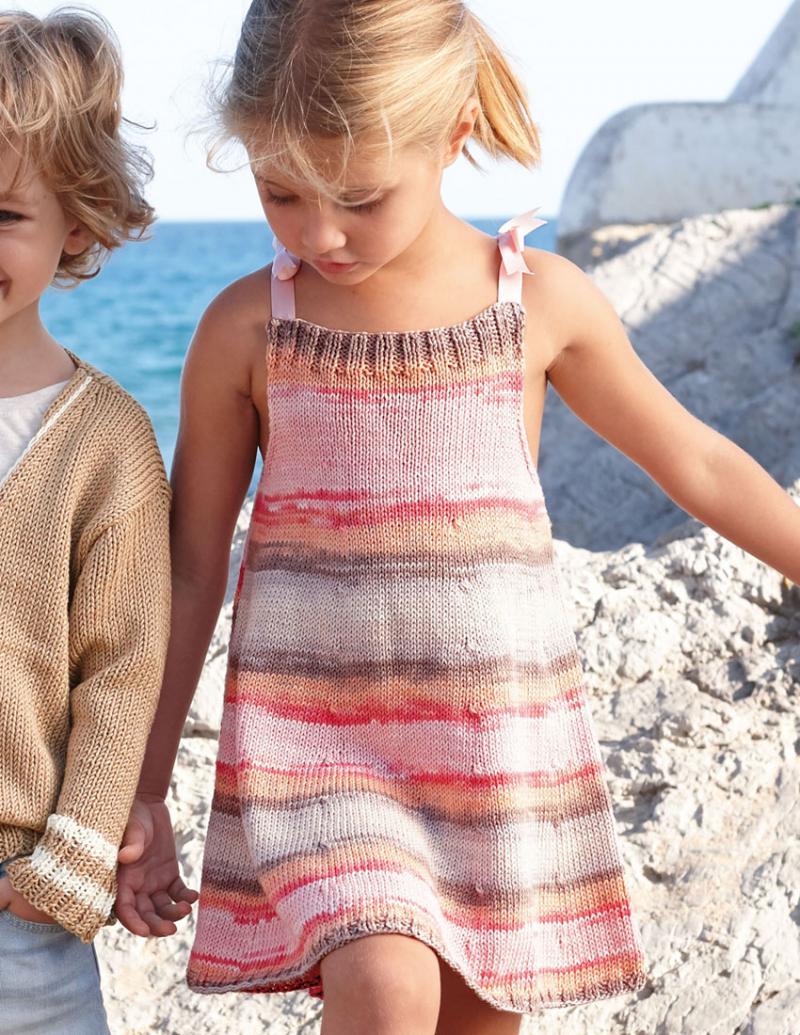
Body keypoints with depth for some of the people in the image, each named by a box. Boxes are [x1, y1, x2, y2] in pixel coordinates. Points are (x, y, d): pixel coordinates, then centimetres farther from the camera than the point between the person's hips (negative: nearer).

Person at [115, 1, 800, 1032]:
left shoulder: (543, 299, -3)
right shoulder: (246, 327, -5)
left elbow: (699, 464, 9)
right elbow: (191, 567, 1)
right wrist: (143, 792, 3)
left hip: (499, 740, 2)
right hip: (310, 738, -1)